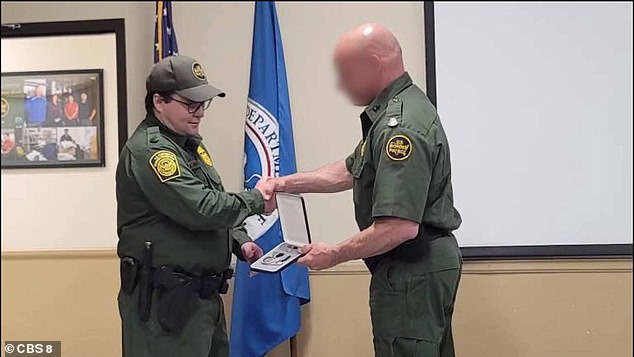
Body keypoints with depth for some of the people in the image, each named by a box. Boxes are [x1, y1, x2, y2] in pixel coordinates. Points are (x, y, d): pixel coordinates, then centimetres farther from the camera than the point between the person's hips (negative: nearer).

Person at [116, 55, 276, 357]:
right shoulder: (147, 150, -17)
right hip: (163, 299, -9)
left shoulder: (190, 143, 14)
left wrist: (240, 242, 5)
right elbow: (200, 209, -25)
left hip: (204, 295, 9)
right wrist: (256, 200, -11)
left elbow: (216, 206, 22)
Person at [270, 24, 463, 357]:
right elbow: (352, 171, 18)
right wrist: (287, 183, 11)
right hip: (429, 264, 11)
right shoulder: (399, 107, 10)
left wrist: (335, 254, -18)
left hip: (412, 273, -11)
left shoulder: (400, 126, -24)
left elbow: (400, 227, -30)